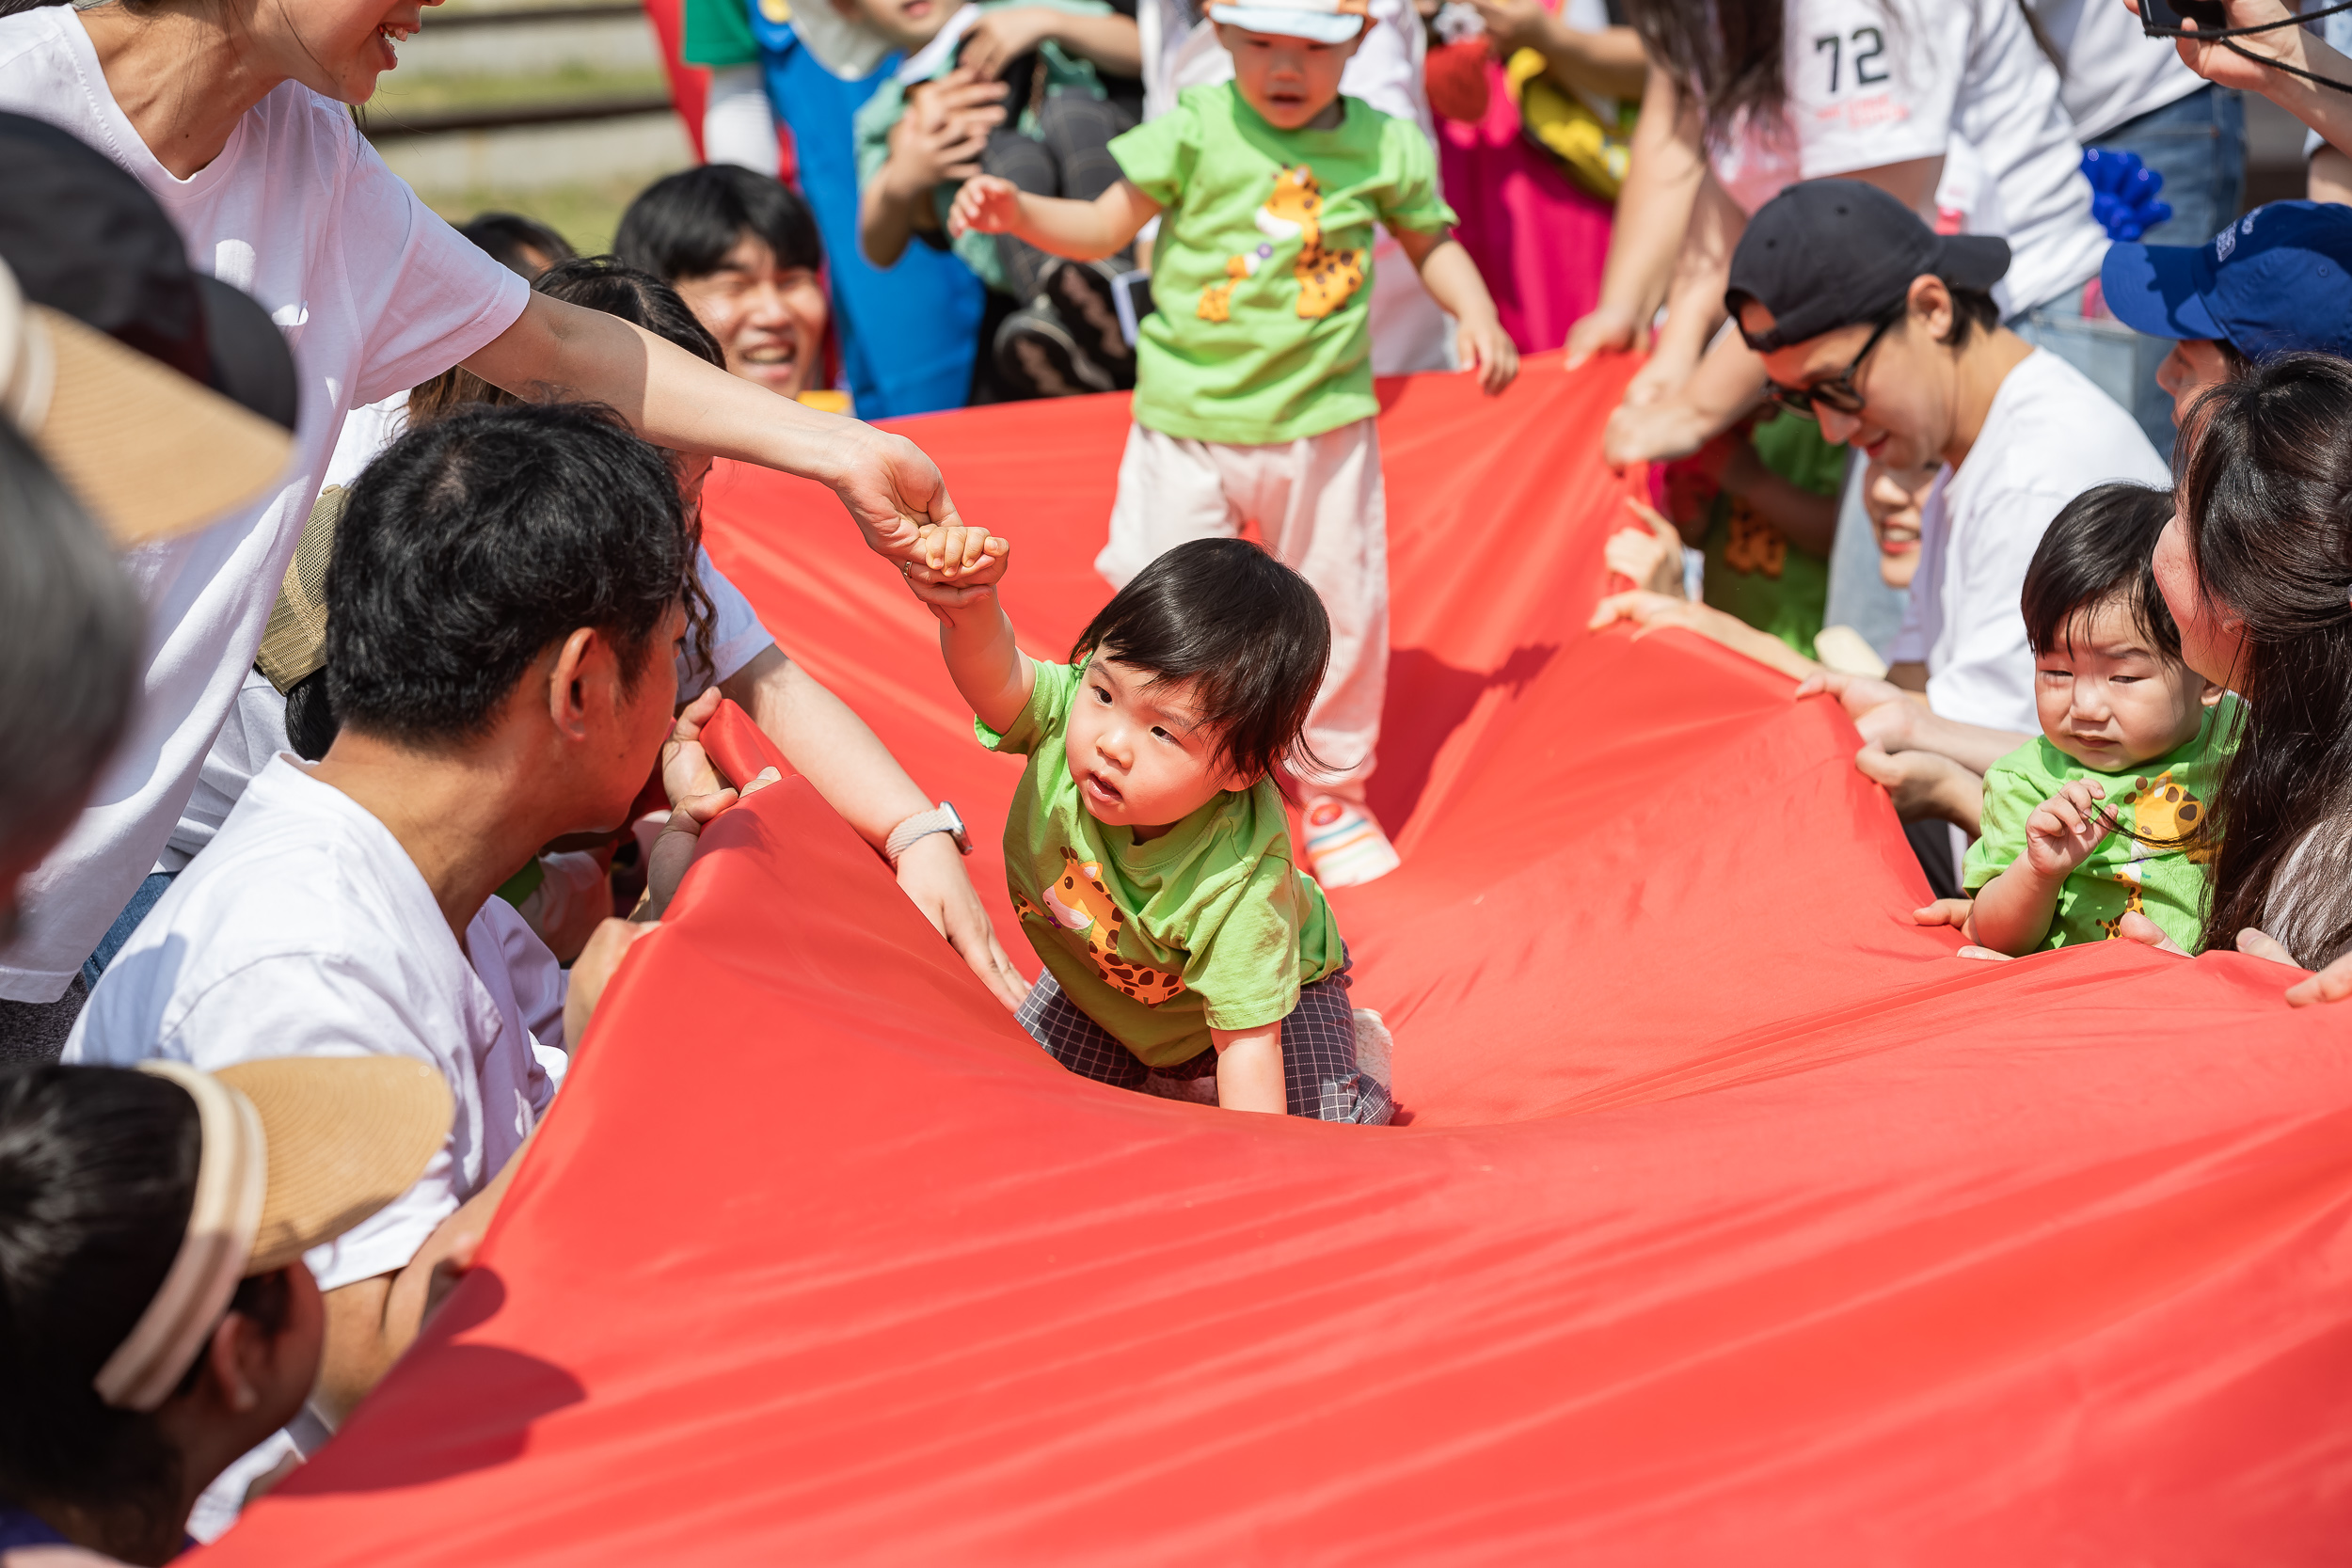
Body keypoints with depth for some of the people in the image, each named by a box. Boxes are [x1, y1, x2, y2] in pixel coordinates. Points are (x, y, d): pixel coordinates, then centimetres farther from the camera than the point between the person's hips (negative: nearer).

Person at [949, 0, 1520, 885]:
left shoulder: (1384, 148, -2)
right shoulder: (1195, 132, -8)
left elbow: (1430, 241, 14)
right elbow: (1104, 228, -4)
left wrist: (1477, 313, -2)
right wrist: (1016, 214, -19)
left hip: (1323, 420, 2)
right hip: (1189, 417, -2)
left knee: (1340, 610, 11)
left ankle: (1334, 794, 33)